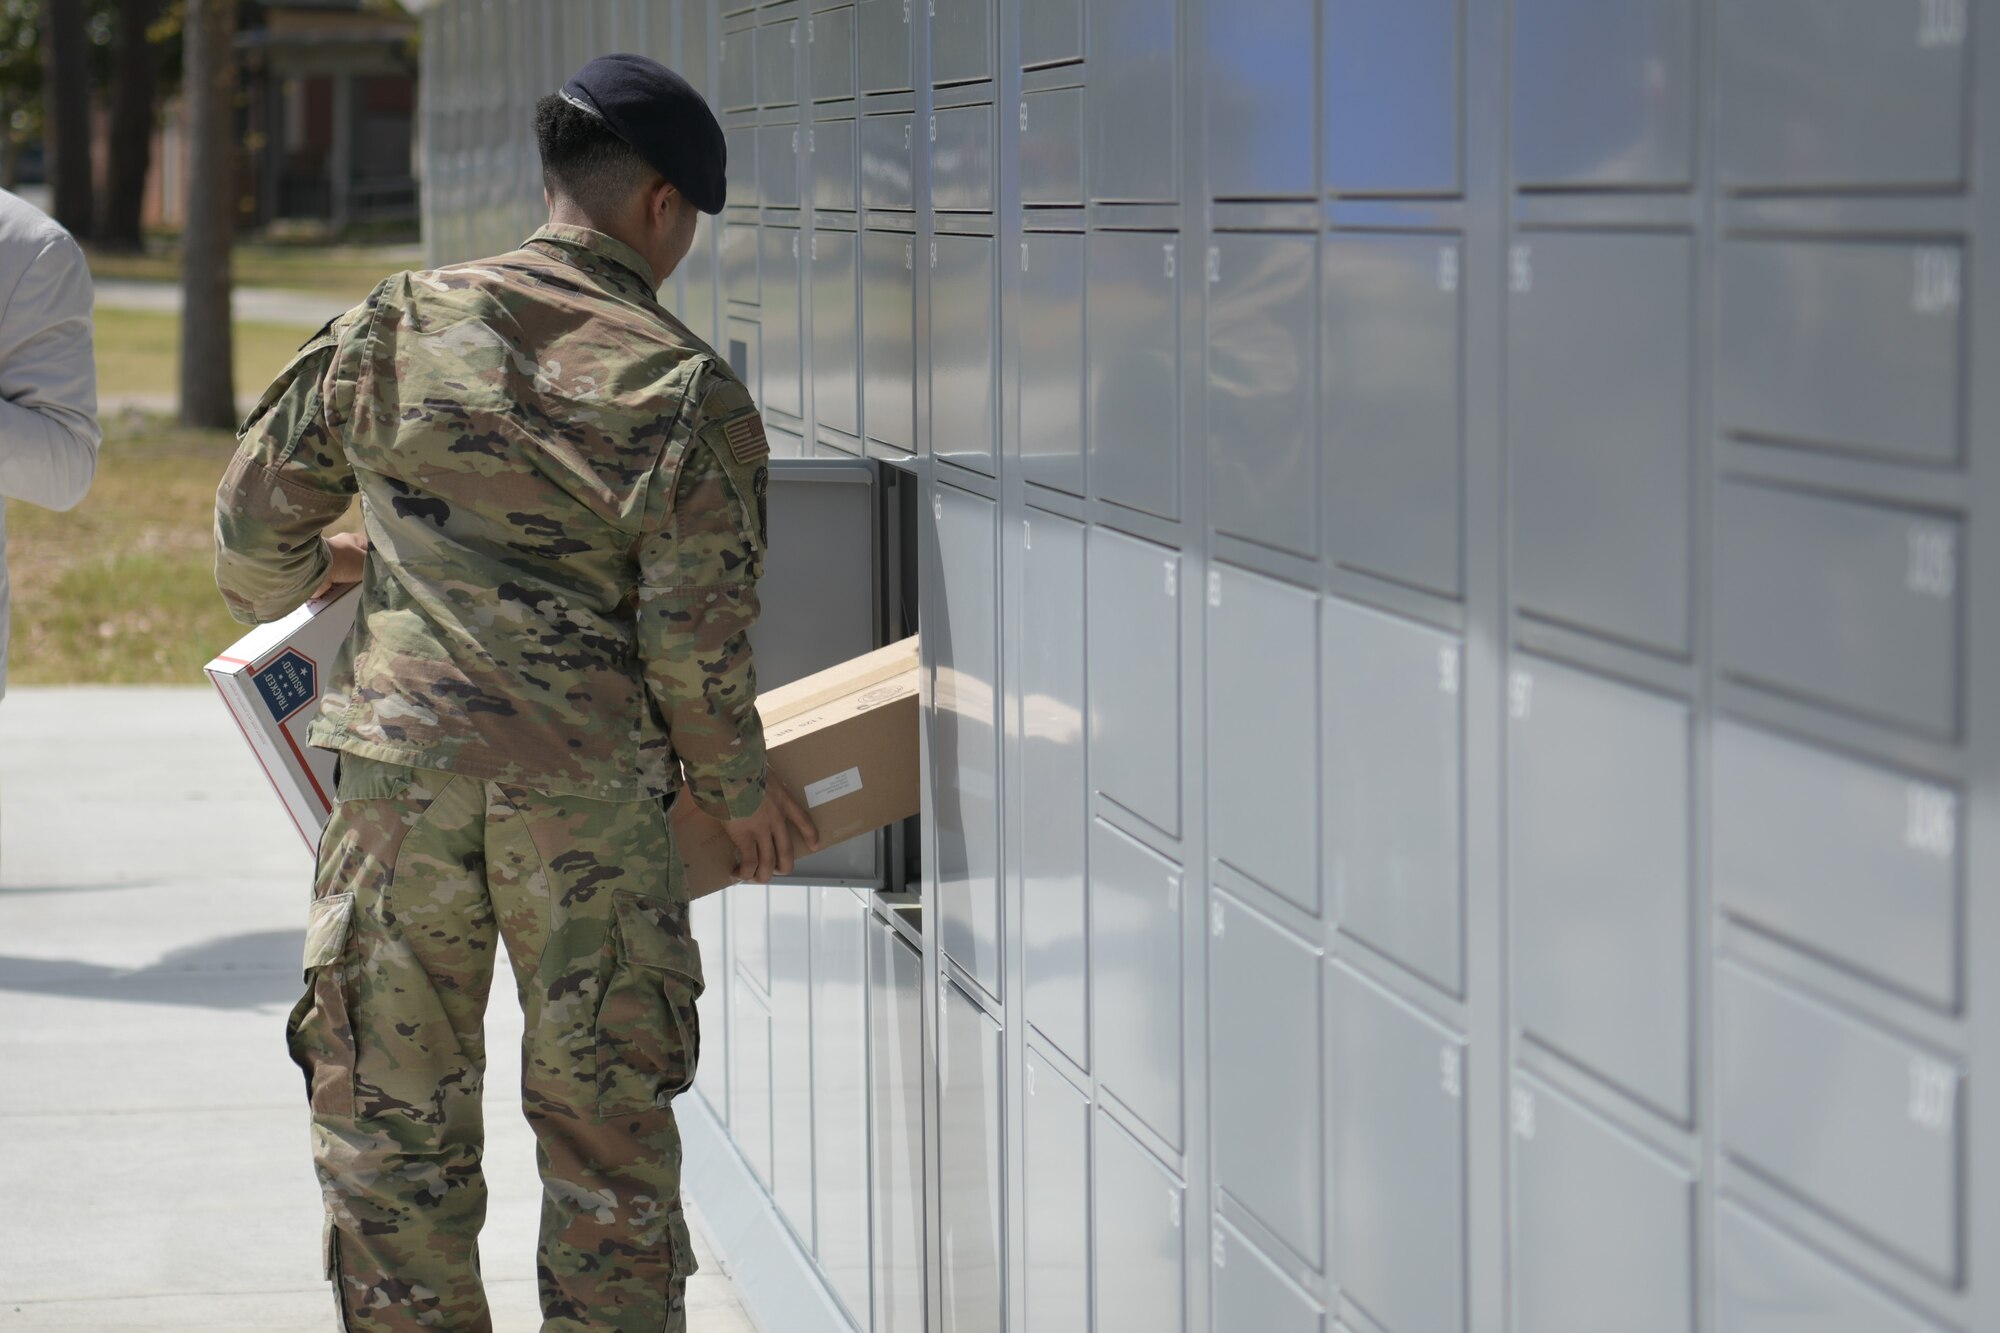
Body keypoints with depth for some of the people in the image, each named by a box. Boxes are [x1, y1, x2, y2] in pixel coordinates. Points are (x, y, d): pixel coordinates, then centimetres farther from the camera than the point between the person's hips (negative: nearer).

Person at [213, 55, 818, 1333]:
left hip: (401, 764, 2)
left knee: (391, 1125, 10)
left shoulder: (402, 326, 4)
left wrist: (291, 583, 33)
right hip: (592, 795, -1)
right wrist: (742, 785, 11)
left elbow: (259, 505, 10)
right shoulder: (689, 390, -3)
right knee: (607, 1125, 9)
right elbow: (697, 638, -6)